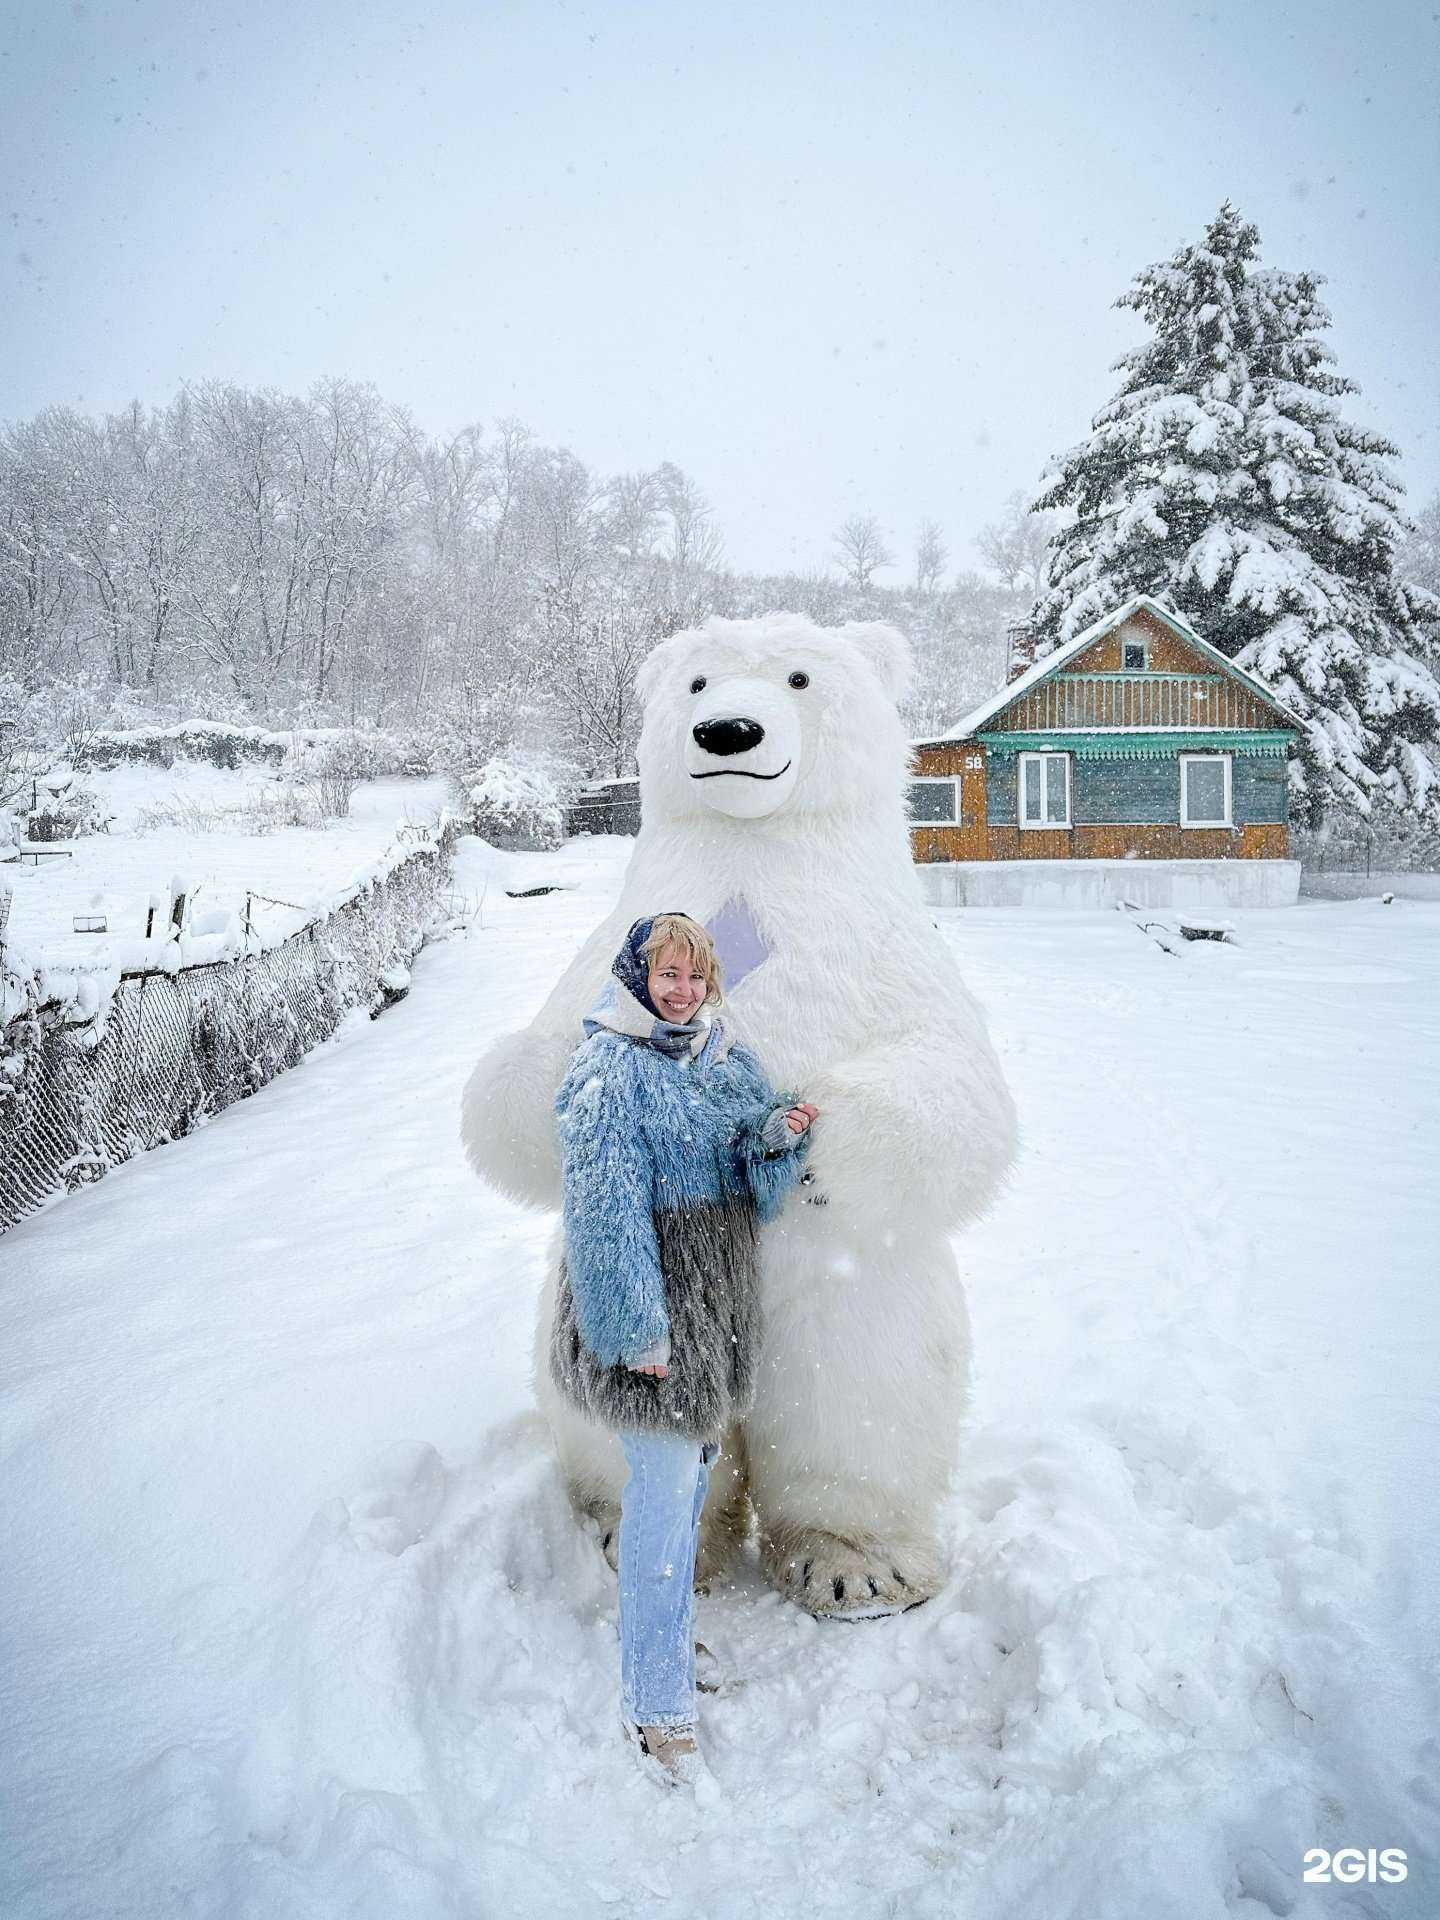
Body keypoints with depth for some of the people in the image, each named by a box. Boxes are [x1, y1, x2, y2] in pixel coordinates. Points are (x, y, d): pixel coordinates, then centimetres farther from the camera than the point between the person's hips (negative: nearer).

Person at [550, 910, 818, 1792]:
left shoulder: (729, 1056, 8)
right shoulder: (608, 1068, -15)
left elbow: (753, 1180, 11)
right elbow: (605, 1208, -18)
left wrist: (777, 1134, -11)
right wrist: (637, 1329, -20)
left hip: (719, 1299, 7)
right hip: (650, 1299, -7)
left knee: (695, 1464, 20)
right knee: (666, 1489, -3)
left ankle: (665, 1625, 42)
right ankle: (657, 1710, 11)